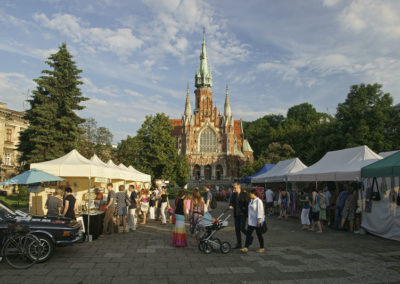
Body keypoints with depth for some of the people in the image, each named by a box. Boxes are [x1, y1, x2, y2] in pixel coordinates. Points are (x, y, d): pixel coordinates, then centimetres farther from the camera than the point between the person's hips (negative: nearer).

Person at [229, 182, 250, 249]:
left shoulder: (244, 194, -8)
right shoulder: (234, 194, 8)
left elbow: (248, 202, -8)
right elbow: (231, 201, 11)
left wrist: (245, 208, -10)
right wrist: (230, 205, -9)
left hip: (242, 214, -6)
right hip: (236, 214, 6)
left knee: (242, 228, -10)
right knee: (237, 229, 7)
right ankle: (238, 244, 16)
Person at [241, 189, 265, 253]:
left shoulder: (258, 201, -16)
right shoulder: (251, 200, 11)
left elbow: (260, 211, -18)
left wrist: (258, 221, -19)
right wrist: (248, 220, 19)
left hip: (257, 222, -8)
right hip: (251, 222, 8)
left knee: (259, 235, 5)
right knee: (248, 234, 3)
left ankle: (262, 248, 19)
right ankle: (246, 248, 5)